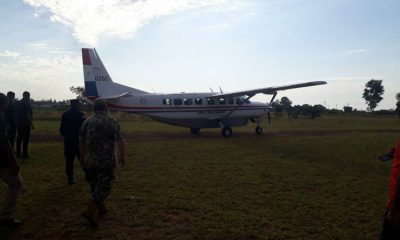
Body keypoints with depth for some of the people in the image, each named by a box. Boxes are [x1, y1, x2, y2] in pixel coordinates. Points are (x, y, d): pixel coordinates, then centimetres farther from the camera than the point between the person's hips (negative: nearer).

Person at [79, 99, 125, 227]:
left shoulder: (86, 122, 5)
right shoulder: (111, 122, -10)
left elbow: (81, 142, 11)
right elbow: (120, 141, -13)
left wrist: (83, 157, 23)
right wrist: (122, 155, -1)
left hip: (90, 160, 5)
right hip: (106, 161, -5)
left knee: (95, 185, 19)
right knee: (104, 186, 4)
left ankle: (101, 208, 33)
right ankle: (90, 211, -7)